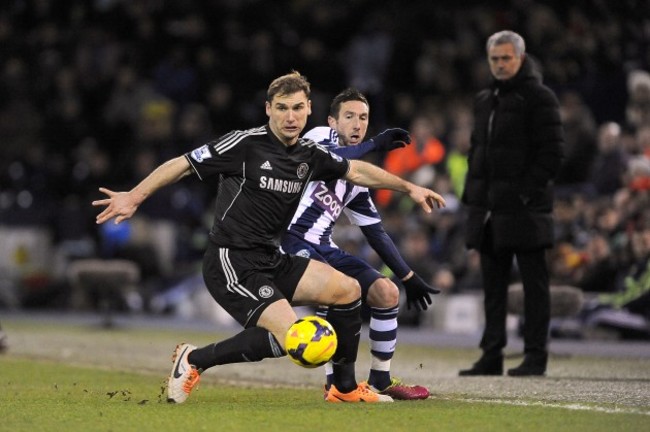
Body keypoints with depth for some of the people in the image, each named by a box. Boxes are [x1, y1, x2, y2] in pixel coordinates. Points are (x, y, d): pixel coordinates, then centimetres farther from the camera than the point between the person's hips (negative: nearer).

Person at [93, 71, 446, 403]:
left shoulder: (310, 155, 8)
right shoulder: (245, 144, -13)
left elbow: (356, 171, 25)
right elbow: (183, 165, -11)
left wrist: (409, 187, 27)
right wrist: (134, 197, -18)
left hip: (271, 261, 8)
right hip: (231, 263, -8)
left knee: (347, 289, 3)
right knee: (289, 338, -22)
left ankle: (345, 388, 17)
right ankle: (194, 359, -6)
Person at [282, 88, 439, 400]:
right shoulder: (320, 136, -2)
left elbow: (375, 232, 22)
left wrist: (409, 278, 20)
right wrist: (375, 144, -29)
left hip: (323, 249, 8)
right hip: (292, 242, -8)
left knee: (386, 292, 3)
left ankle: (380, 380, 15)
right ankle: (336, 382, -22)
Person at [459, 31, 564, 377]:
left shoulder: (539, 98, -5)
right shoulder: (484, 101, 18)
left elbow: (552, 152, -10)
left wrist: (528, 191, -16)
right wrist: (471, 192, 12)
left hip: (524, 207, -8)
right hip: (488, 209, 8)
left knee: (534, 283, -2)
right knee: (493, 285, 9)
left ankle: (536, 355, 1)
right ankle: (492, 355, 14)